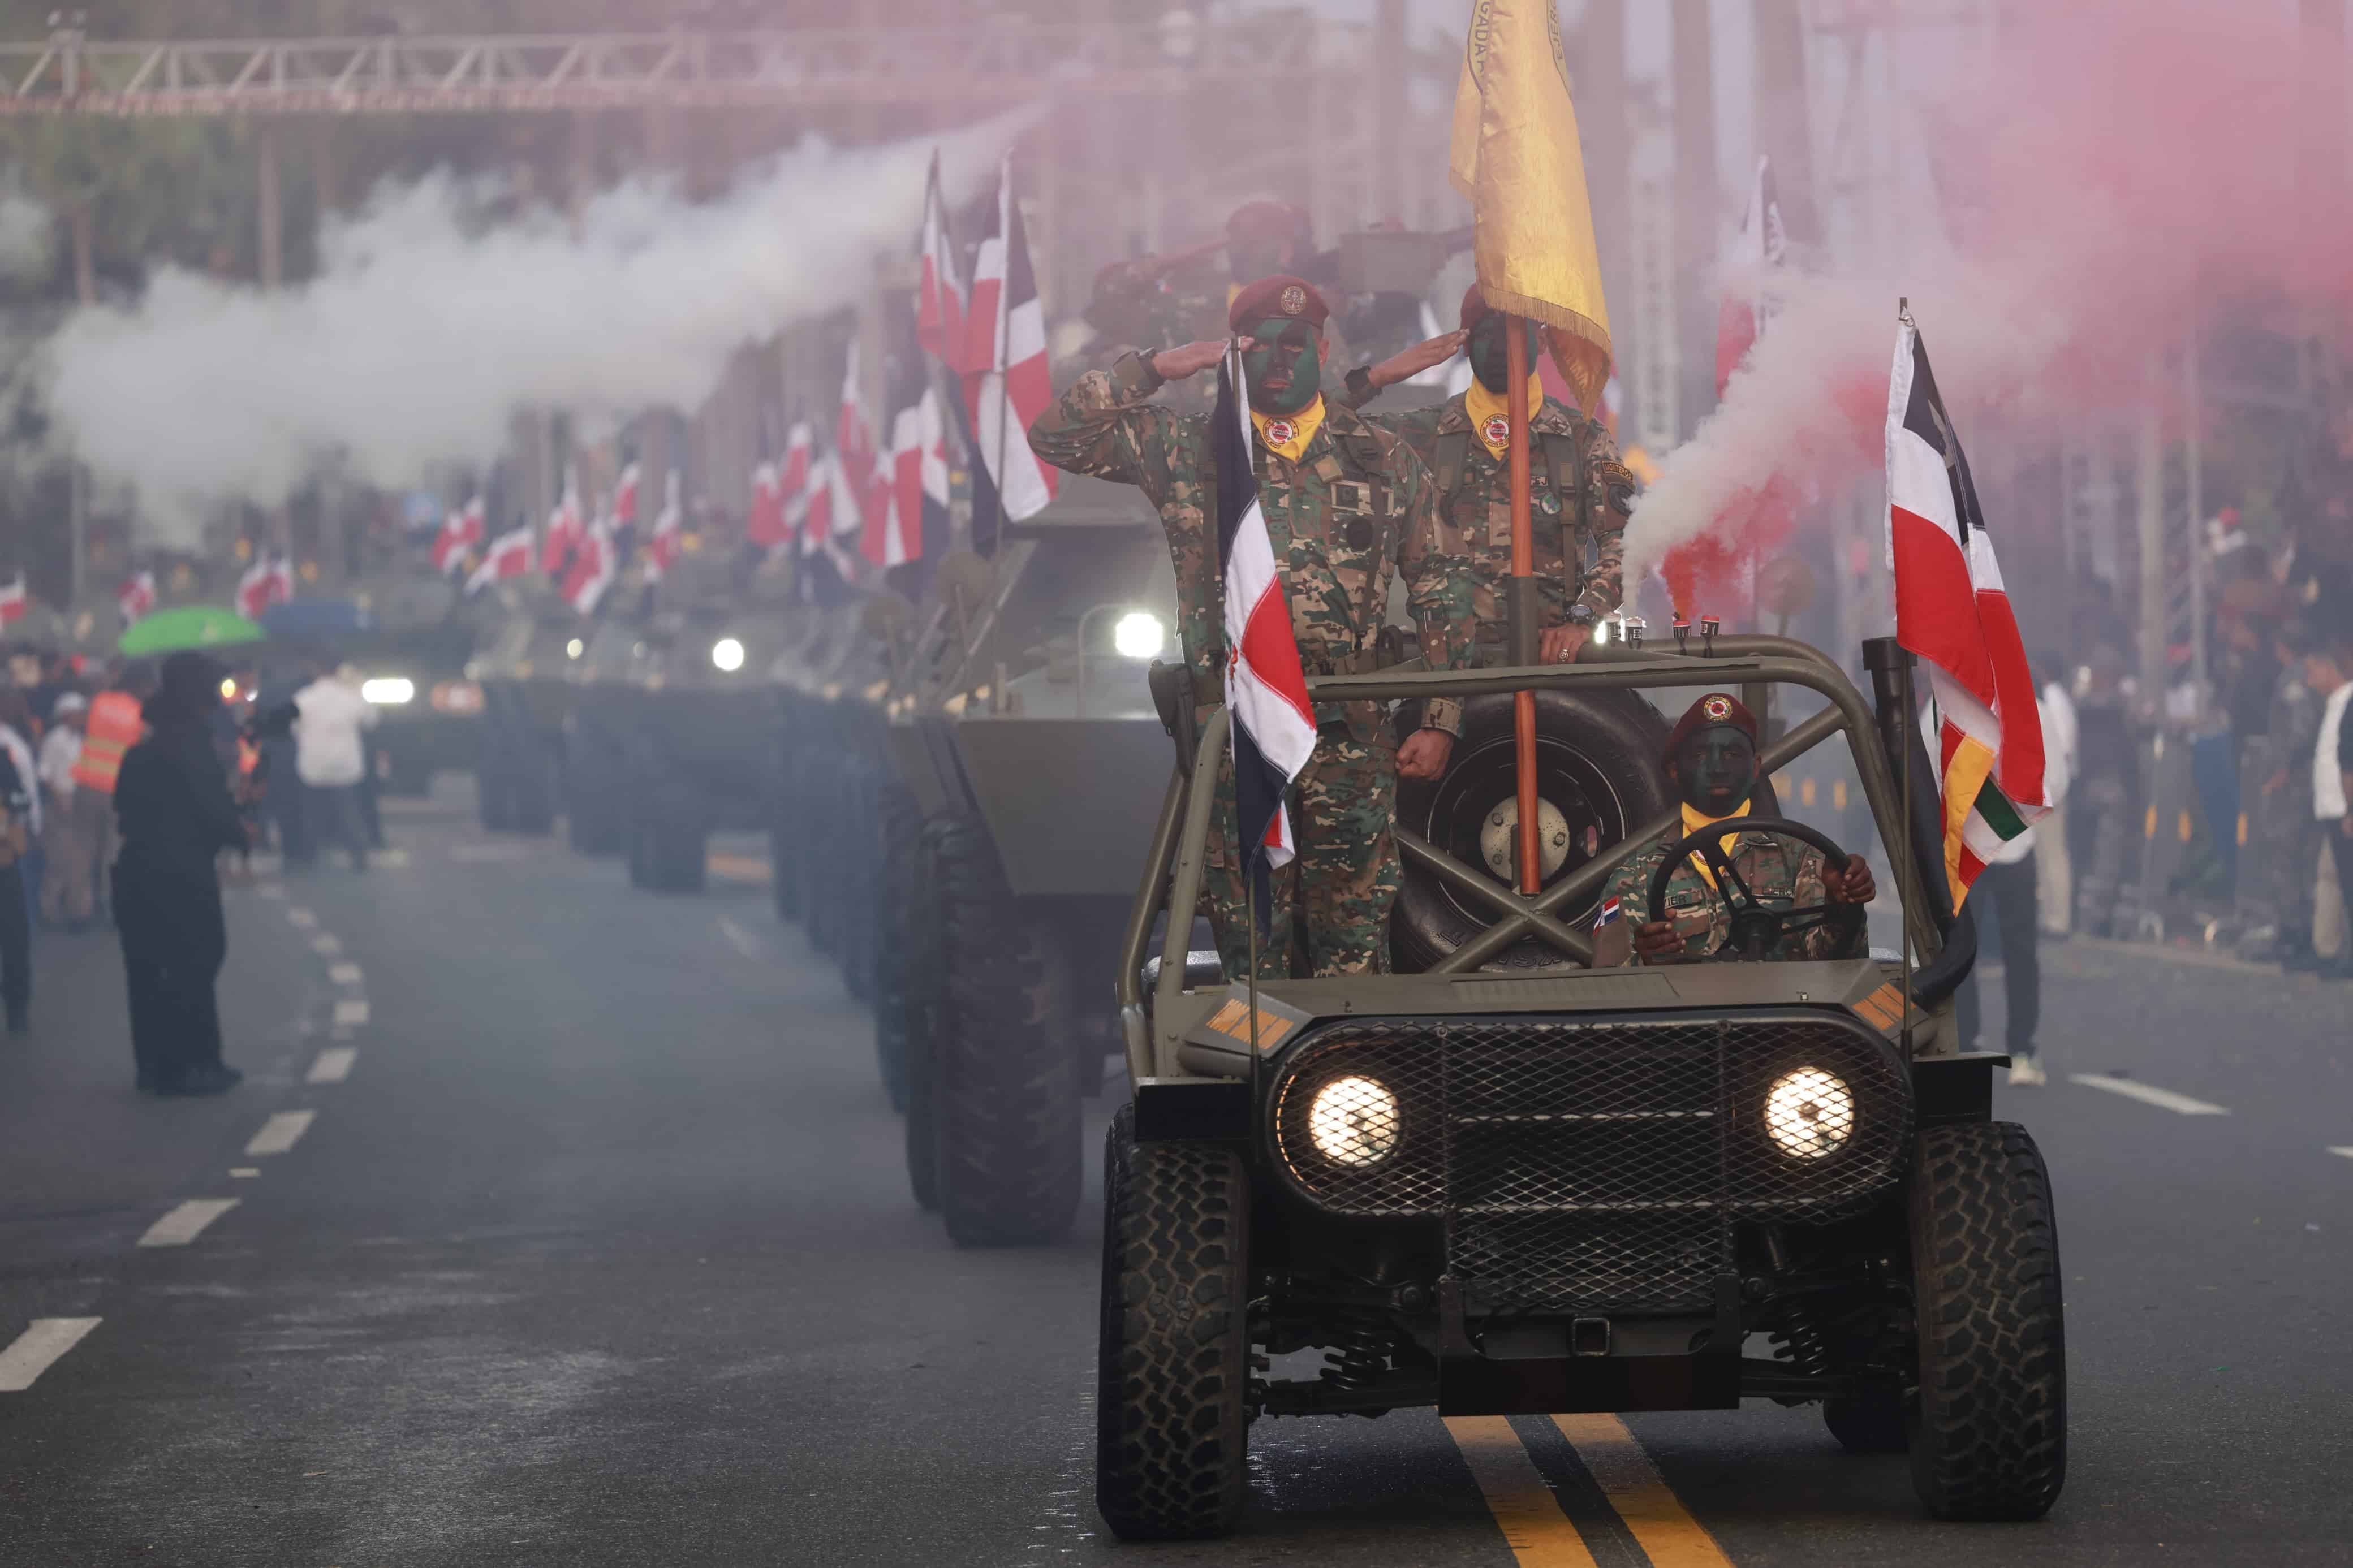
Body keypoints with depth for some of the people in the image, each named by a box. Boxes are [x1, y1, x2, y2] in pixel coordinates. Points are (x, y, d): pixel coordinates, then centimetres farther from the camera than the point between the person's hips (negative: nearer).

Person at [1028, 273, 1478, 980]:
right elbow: (1055, 436, 3)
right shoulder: (1188, 451, 9)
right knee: (1251, 948, 1)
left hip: (1350, 736, 0)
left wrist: (1440, 722, 7)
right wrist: (1156, 369, -4)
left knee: (1354, 947, -3)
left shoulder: (1383, 460, 12)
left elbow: (1441, 589, 13)